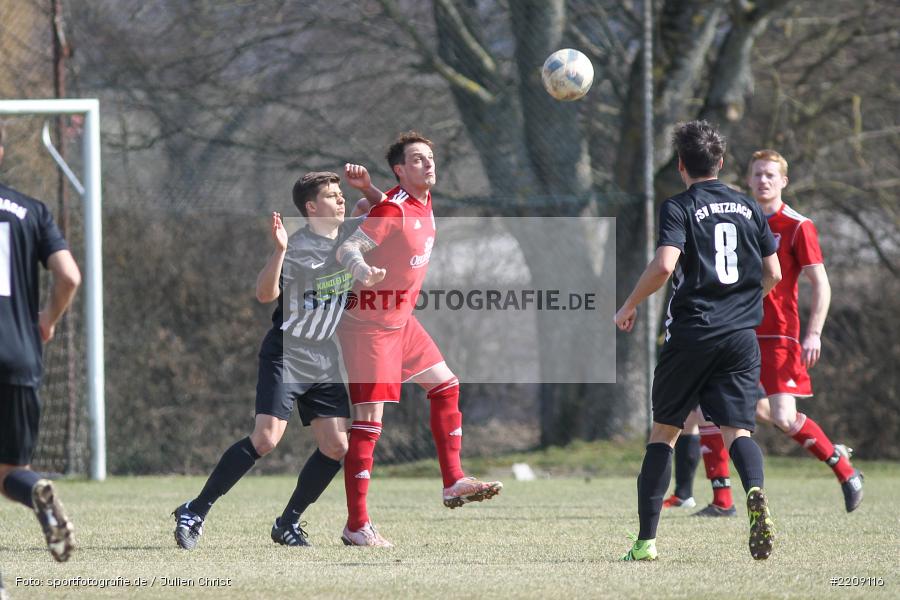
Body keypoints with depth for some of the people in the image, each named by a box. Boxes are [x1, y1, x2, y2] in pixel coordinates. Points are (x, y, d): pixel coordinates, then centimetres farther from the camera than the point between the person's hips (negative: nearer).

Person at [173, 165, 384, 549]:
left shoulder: (351, 234, 6)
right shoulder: (297, 247, -14)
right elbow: (265, 294, -25)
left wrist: (366, 188, 4)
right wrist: (278, 251, -38)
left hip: (324, 363, 7)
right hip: (285, 356, -7)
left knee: (336, 446, -4)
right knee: (266, 438, -19)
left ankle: (288, 524, 11)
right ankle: (195, 512, -11)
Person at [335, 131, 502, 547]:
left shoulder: (423, 202, 6)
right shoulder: (393, 208, -21)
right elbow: (347, 247, -29)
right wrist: (362, 270, -43)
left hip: (401, 321, 10)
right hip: (369, 325, -10)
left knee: (446, 386, 14)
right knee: (369, 419, -10)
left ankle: (452, 482, 22)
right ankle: (356, 526, -10)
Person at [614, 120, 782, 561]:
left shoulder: (679, 208, -4)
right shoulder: (748, 208, 11)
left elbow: (664, 265, -19)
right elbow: (773, 276, 13)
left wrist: (629, 307, -4)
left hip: (691, 334, -3)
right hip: (741, 335, 3)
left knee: (663, 432, 8)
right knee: (737, 429, 0)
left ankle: (646, 539, 6)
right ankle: (755, 493, -34)